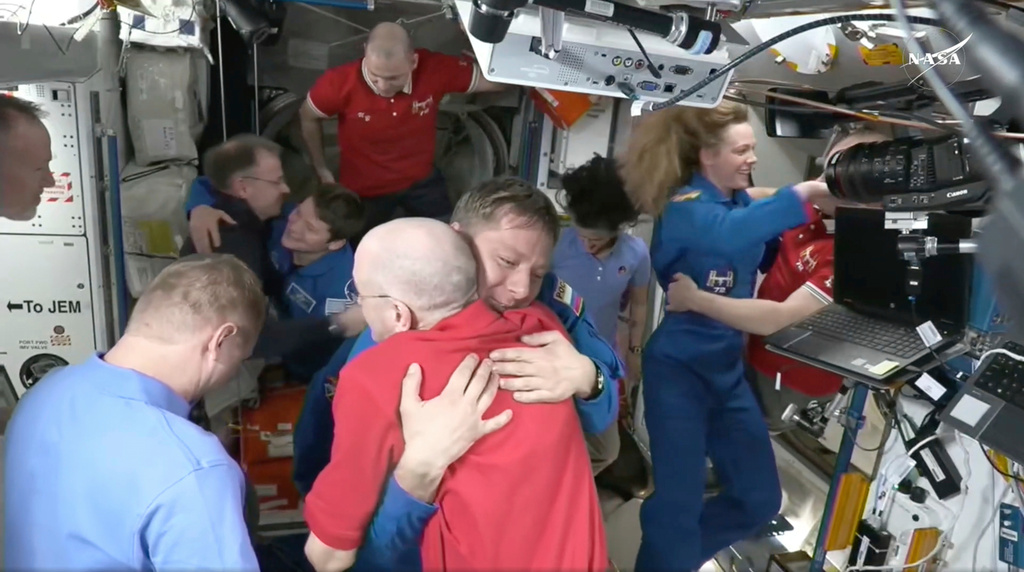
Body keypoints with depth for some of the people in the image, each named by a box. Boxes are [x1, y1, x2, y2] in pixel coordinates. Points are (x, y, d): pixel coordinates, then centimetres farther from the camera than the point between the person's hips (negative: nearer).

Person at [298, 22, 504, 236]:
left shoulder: (434, 68, -28)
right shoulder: (340, 83, -30)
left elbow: (496, 81, -17)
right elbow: (308, 118, -8)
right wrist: (322, 170, -2)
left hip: (420, 180, 2)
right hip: (364, 188, -1)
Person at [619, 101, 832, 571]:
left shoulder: (740, 200, 5)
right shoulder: (684, 209, -18)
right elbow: (727, 233, -40)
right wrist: (803, 192, -40)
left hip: (727, 369, 8)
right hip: (678, 371, -8)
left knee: (760, 499, 16)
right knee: (678, 502, -3)